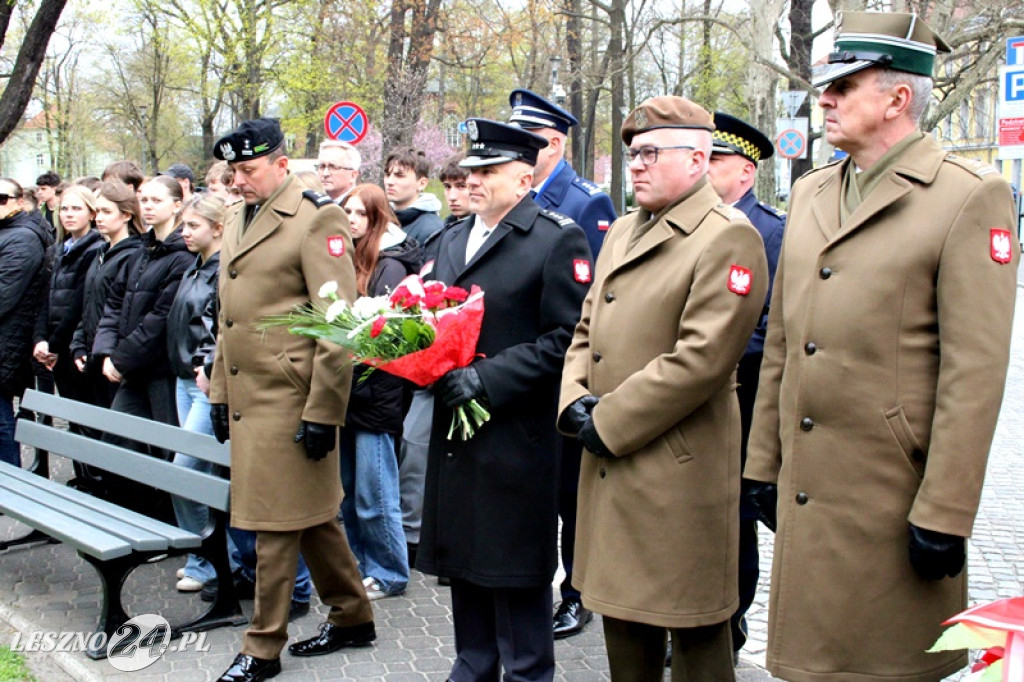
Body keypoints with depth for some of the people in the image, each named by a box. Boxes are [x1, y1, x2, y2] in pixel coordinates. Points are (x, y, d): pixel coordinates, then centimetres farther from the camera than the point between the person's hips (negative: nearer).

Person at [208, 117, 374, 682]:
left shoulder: (317, 220, -11)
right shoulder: (237, 223, 15)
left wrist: (323, 413, -17)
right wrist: (220, 392, 18)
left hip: (289, 402, -8)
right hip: (248, 397, 8)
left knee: (276, 525, 0)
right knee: (312, 518, 17)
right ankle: (352, 617, 31)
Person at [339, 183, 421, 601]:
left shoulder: (390, 265, -8)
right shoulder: (347, 258, 13)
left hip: (374, 391, -7)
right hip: (344, 391, 7)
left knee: (373, 495, -1)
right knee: (349, 492, 14)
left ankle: (389, 574, 12)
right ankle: (361, 566, 26)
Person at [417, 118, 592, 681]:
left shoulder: (558, 239, -8)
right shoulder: (449, 241, 14)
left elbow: (563, 338, -15)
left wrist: (485, 379, -20)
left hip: (516, 437, -7)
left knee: (515, 573, 2)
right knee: (463, 561, 16)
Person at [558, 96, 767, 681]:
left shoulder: (728, 238, -12)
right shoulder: (622, 232, 16)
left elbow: (701, 359, -21)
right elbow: (588, 331, 18)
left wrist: (608, 422, -16)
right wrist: (576, 401, -2)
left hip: (679, 473, -8)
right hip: (611, 468, 8)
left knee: (695, 635, 5)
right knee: (623, 620, 19)